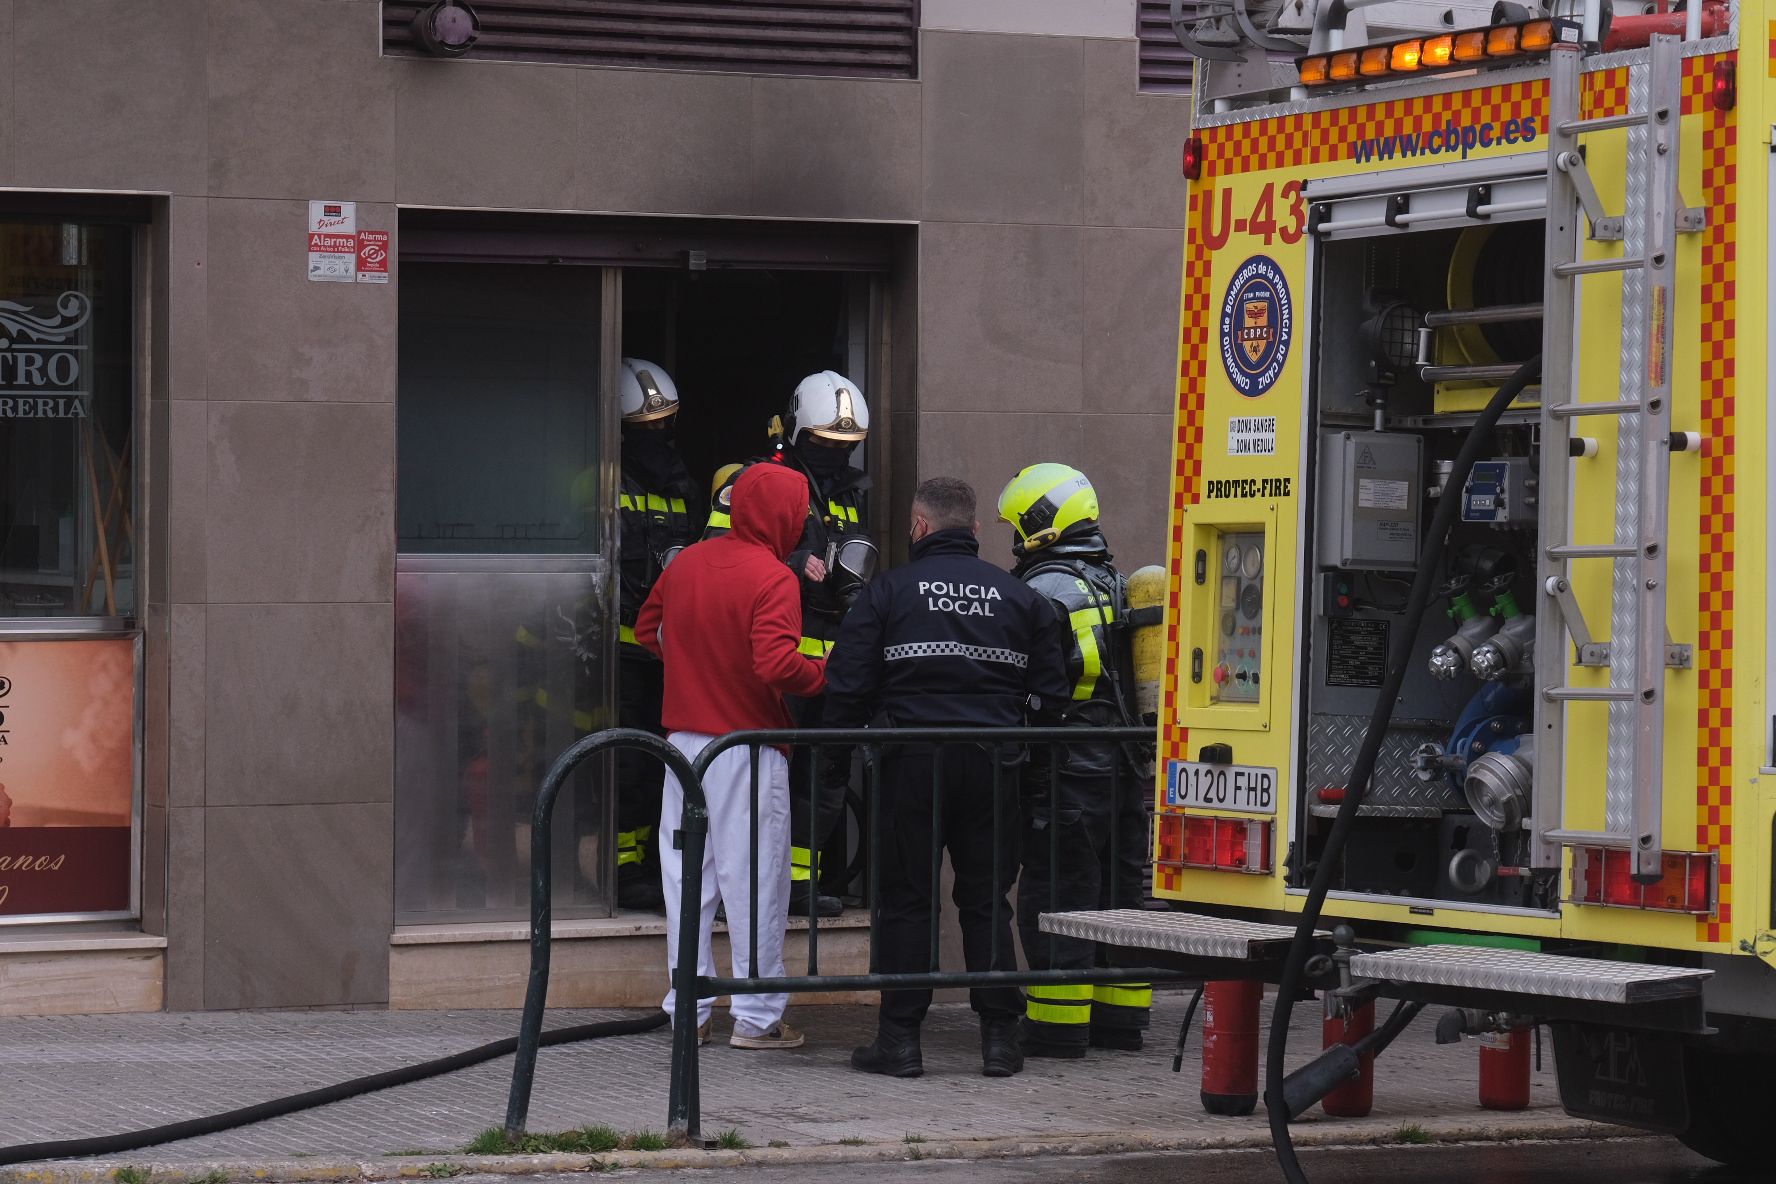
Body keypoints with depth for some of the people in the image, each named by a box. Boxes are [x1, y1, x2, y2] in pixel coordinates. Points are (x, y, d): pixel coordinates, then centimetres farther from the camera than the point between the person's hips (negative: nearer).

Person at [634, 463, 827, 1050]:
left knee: (686, 875, 11)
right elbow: (776, 664, -24)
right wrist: (825, 676, -9)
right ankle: (757, 1017, 4)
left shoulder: (686, 562, 7)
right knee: (755, 878, 1)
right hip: (748, 743, -7)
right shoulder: (772, 578, -14)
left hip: (686, 735, 7)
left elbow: (647, 630, 18)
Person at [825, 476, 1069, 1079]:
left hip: (912, 763, -2)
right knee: (988, 900, 9)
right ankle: (999, 1036, 8)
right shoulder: (1019, 597, 8)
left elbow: (848, 689, -3)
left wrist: (838, 757, 8)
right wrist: (1031, 765, 18)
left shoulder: (887, 593, -1)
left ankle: (899, 1037, 4)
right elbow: (1050, 695, 9)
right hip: (994, 766, 3)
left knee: (905, 900, 4)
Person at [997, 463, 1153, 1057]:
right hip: (1126, 766, 8)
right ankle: (1119, 1018, 18)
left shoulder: (1044, 591, -11)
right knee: (1121, 886, 13)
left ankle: (1057, 1024, -4)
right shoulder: (1118, 586, 15)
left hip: (1070, 768, -8)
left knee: (1055, 894, -4)